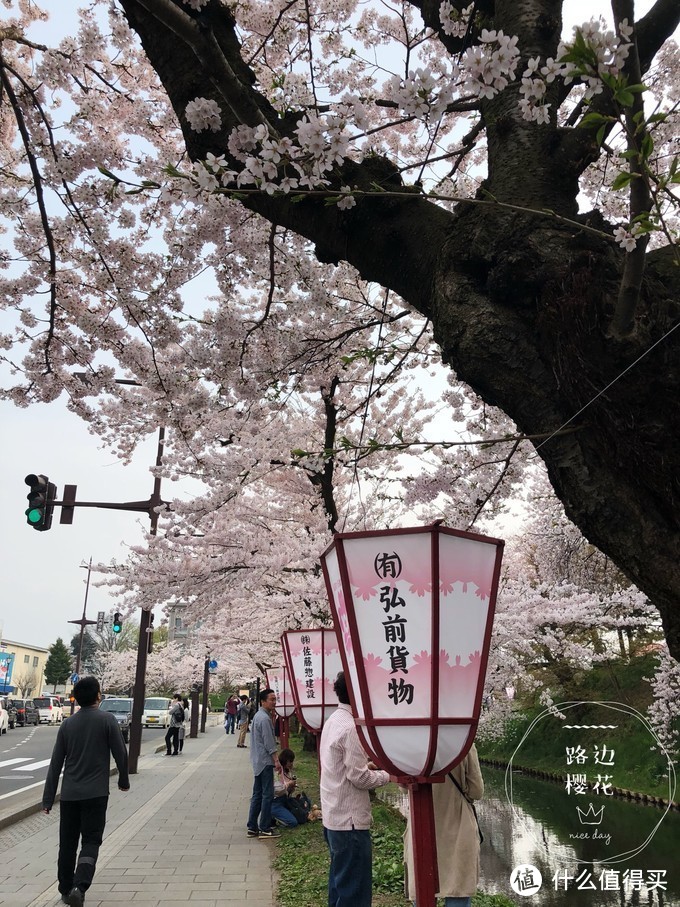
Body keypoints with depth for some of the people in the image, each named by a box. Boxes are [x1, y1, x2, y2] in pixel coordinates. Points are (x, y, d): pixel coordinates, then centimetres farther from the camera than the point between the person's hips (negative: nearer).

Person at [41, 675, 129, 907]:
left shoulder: (68, 724, 3)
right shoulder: (107, 720, -9)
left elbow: (55, 764, 4)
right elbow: (120, 753, -6)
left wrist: (48, 799, 10)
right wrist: (123, 780, 11)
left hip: (69, 794, 4)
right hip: (96, 793, -4)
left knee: (67, 843, 16)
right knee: (91, 841, 4)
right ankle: (79, 886, -13)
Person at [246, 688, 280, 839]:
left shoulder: (258, 715, 13)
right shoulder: (265, 718, -18)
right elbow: (269, 743, -19)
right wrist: (276, 760, -14)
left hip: (258, 761, 10)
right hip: (265, 761, -10)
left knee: (257, 795, 12)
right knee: (267, 795, -3)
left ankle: (252, 828, 17)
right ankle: (265, 829, 3)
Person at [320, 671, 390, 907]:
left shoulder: (333, 721, 7)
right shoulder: (351, 727, -23)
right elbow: (359, 778, -21)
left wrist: (367, 764, 9)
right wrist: (387, 775, -7)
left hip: (334, 815, 9)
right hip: (350, 818, -9)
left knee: (340, 877, 21)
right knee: (354, 887, 2)